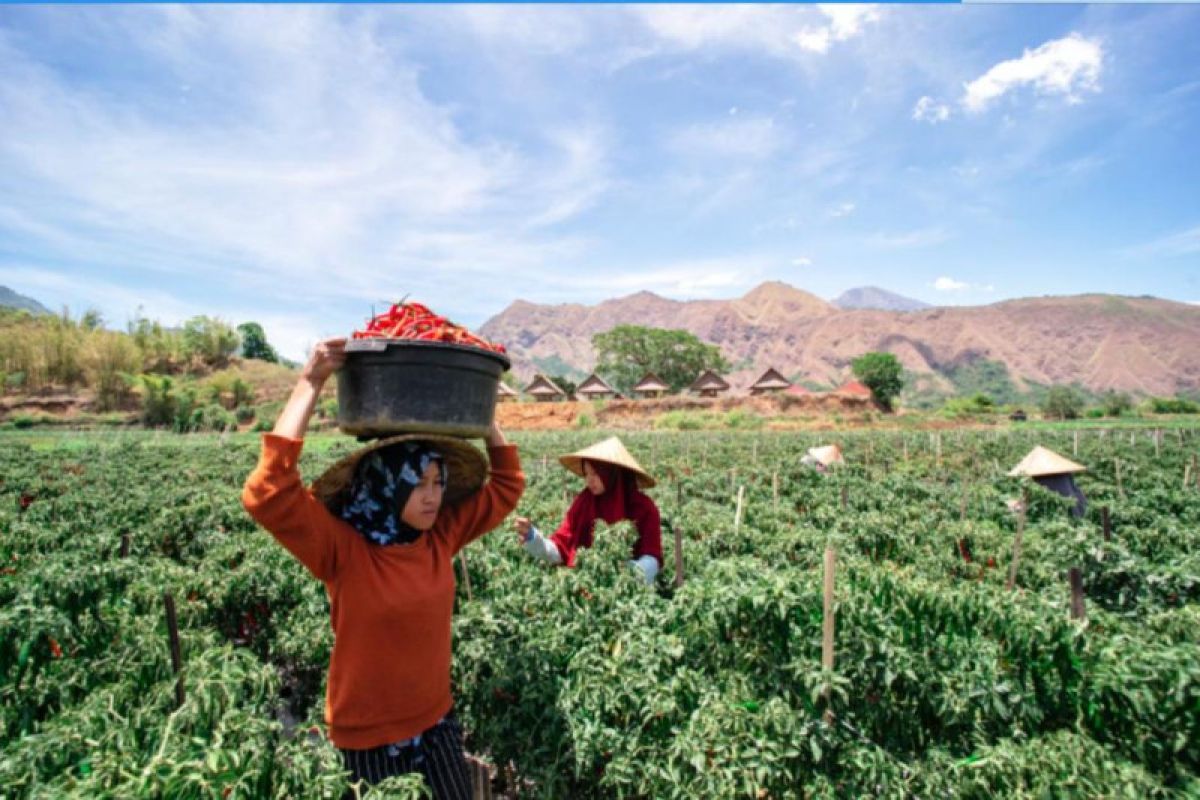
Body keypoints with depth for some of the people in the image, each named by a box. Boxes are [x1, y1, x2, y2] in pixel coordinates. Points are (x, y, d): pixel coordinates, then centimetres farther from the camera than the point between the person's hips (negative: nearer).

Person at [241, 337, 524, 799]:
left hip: (436, 722, 4)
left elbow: (506, 484, 1)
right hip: (367, 734, -4)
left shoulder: (441, 535, -7)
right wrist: (310, 384, -35)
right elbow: (266, 496, -35)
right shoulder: (342, 547, -21)